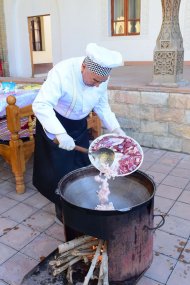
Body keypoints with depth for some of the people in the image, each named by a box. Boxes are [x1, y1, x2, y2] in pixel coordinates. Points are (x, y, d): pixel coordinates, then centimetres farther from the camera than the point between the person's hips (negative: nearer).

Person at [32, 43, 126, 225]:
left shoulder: (102, 77, -14)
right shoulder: (62, 72, -33)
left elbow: (102, 106, -1)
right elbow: (41, 105, -40)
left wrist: (115, 129, -13)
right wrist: (60, 133, -51)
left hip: (79, 124, 6)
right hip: (54, 123, -5)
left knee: (83, 165, 11)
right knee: (60, 169, 0)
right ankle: (63, 208, 22)